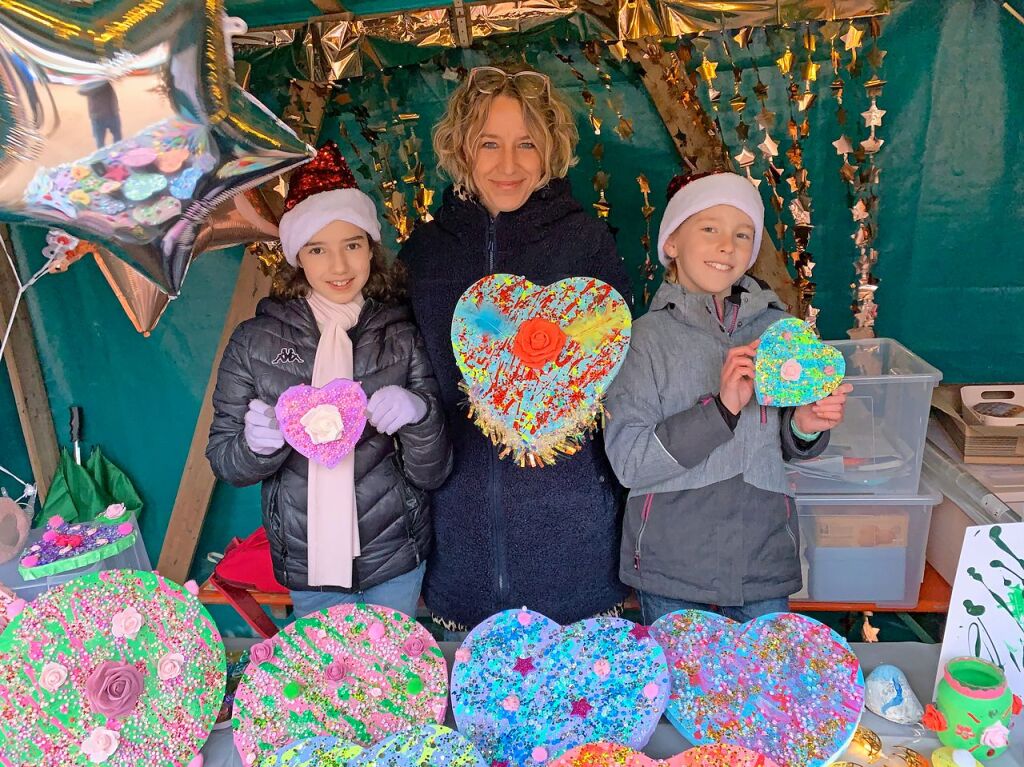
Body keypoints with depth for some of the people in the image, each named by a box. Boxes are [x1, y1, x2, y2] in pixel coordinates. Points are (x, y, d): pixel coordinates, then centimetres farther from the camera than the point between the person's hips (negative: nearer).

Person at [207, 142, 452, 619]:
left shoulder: (402, 336, -4)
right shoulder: (256, 340, -5)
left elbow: (432, 474, -3)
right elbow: (223, 462, -1)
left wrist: (419, 414, -23)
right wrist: (256, 442, -23)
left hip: (395, 560, 1)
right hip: (306, 562, 0)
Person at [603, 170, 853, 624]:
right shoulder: (648, 335, -9)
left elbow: (782, 446, 11)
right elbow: (627, 459, -15)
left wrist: (804, 425, -11)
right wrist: (720, 407, -23)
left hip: (764, 559, 3)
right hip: (672, 567, -3)